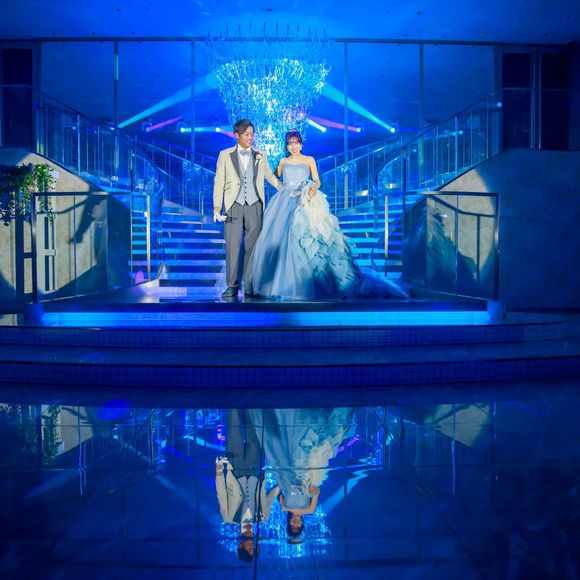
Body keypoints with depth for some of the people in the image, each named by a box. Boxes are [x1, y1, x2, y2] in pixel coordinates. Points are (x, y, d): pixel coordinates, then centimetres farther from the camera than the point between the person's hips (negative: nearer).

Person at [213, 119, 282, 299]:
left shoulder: (260, 156, 10)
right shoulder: (225, 155, 6)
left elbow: (271, 177, 22)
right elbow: (219, 181, 3)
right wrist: (217, 206, -5)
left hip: (254, 205, 1)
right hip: (233, 205, -1)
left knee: (252, 245, 2)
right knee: (232, 245, -4)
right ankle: (232, 285, 2)